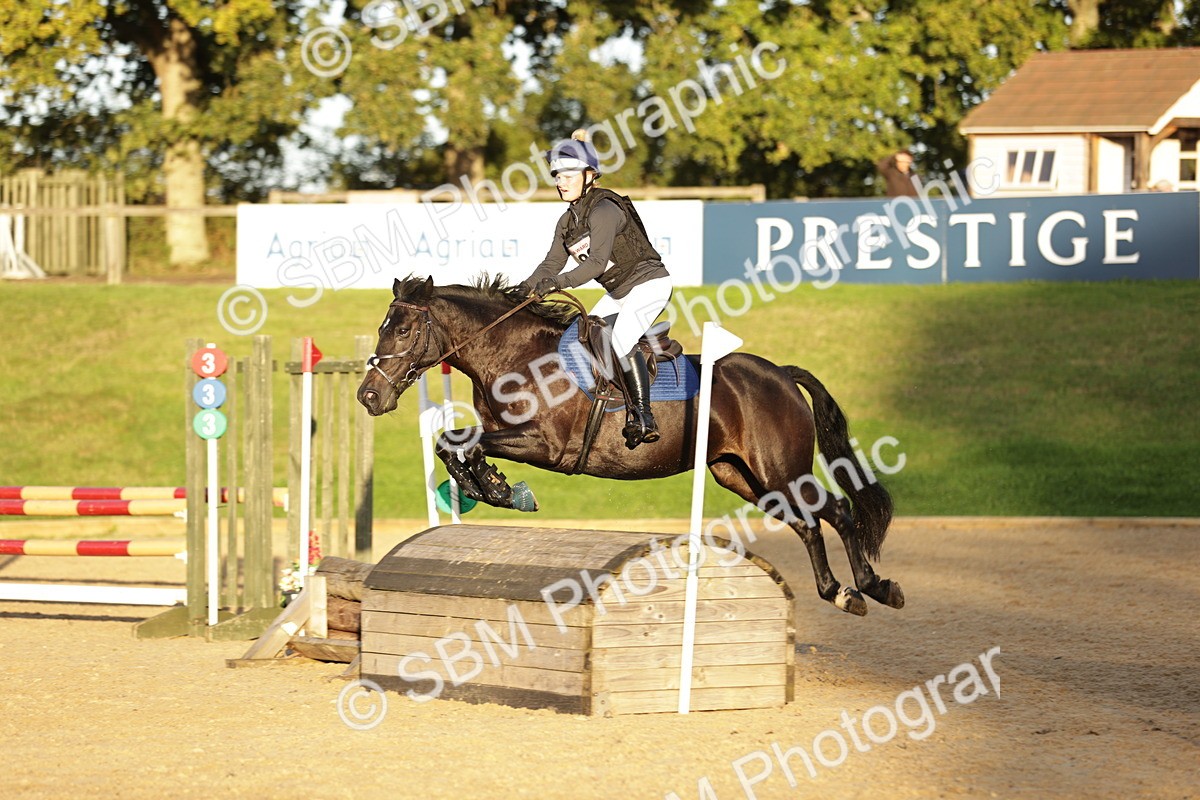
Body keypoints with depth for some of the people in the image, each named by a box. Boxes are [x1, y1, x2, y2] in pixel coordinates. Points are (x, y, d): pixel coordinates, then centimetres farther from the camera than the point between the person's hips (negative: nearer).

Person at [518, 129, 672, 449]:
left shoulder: (604, 210, -22)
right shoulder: (568, 221, 6)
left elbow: (597, 262, -32)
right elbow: (552, 264, 5)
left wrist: (558, 283, -43)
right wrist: (526, 288, -13)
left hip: (649, 282, -10)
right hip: (619, 291, 10)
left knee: (621, 339, -25)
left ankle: (644, 418, -28)